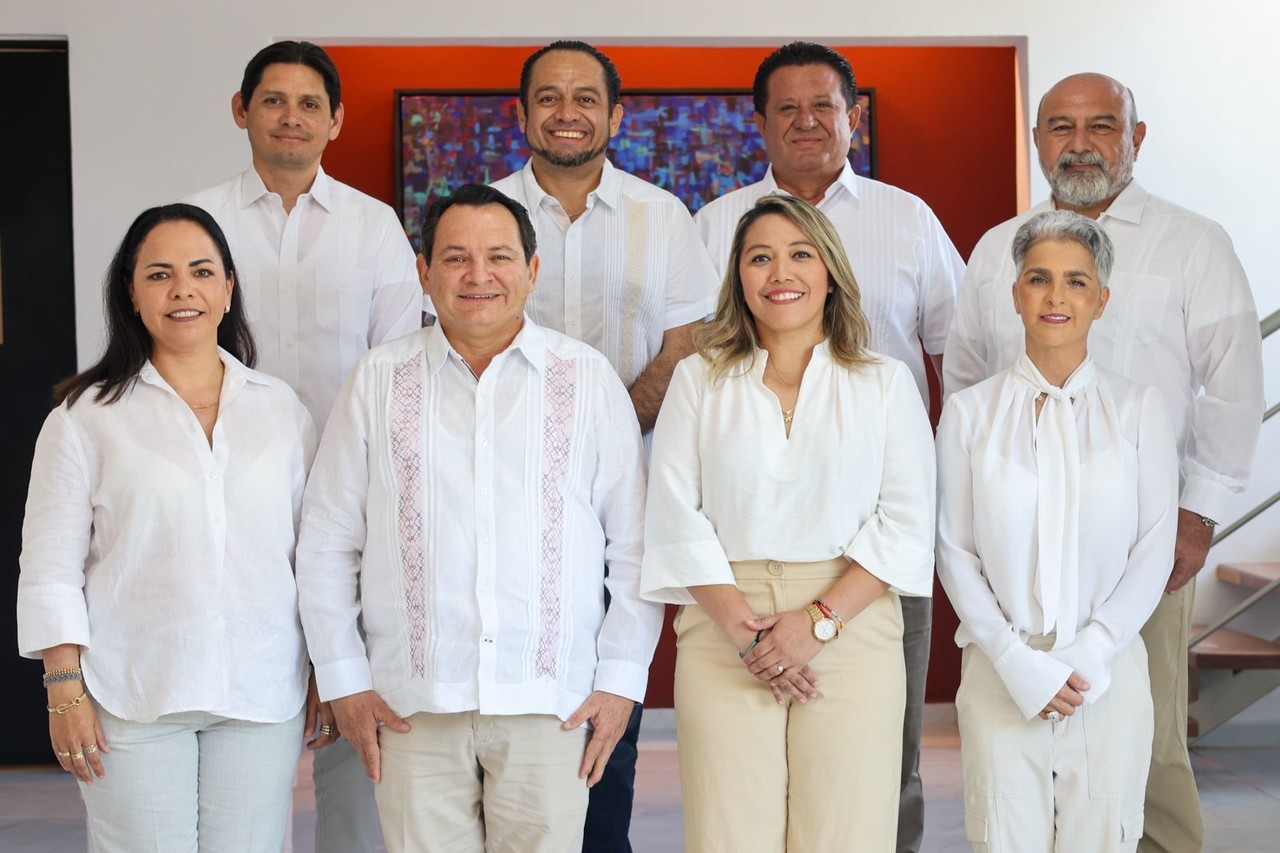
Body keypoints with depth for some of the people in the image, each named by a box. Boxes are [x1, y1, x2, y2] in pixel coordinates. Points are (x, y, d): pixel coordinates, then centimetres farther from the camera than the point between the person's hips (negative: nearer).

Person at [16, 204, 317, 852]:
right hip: (134, 701, -2)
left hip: (261, 697, 3)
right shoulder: (88, 416, 1)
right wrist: (65, 690, -7)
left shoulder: (280, 408, 10)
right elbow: (50, 567, 0)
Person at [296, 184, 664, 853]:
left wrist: (622, 679, 2)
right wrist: (344, 680, 5)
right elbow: (327, 544, 10)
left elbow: (635, 542, 8)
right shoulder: (378, 380, 7)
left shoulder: (588, 379, 6)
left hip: (551, 703, 0)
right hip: (413, 704, 1)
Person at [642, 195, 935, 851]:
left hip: (852, 631, 0)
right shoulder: (699, 380, 12)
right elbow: (676, 519, 3)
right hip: (723, 632, 0)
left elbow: (905, 524, 2)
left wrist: (819, 621, -10)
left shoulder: (885, 383, 10)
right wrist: (743, 628, -8)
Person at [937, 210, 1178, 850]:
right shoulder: (969, 412, 3)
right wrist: (1018, 663, -8)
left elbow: (1155, 548, 2)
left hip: (1109, 672, 1)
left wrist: (1087, 656, -8)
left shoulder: (1137, 409, 4)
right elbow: (954, 551, 1)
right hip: (1001, 673, 0)